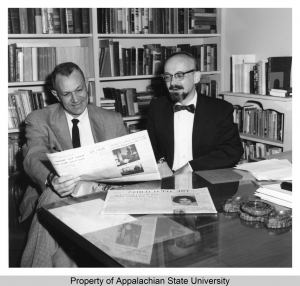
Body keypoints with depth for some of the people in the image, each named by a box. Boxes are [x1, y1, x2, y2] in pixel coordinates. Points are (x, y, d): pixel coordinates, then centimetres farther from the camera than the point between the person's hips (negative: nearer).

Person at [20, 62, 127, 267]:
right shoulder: (38, 120, 7)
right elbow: (34, 159, -9)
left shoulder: (113, 120, 13)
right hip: (60, 191, -1)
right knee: (53, 198, -37)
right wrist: (51, 179, -34)